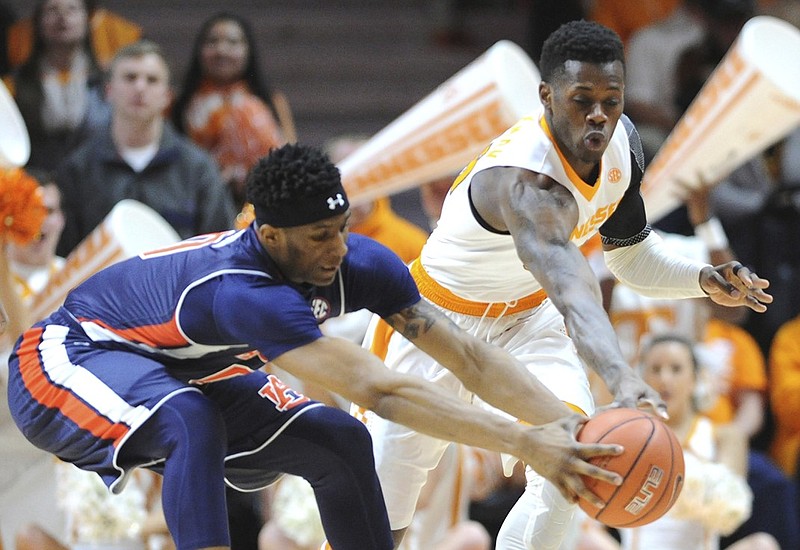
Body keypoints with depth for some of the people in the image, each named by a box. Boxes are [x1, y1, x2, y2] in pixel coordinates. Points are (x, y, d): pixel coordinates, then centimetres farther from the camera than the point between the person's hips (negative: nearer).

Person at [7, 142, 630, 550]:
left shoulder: (357, 263, -18)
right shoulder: (244, 293, -42)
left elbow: (467, 354, -16)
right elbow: (380, 391, -49)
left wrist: (569, 422, -29)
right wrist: (523, 444, -52)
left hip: (181, 371, 9)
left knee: (340, 441, -2)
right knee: (189, 421, -39)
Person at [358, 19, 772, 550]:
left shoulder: (621, 144, -13)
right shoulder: (526, 181, -40)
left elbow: (630, 253, 5)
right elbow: (571, 285, -57)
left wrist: (704, 280, -15)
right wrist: (623, 381, -73)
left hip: (526, 316, 6)